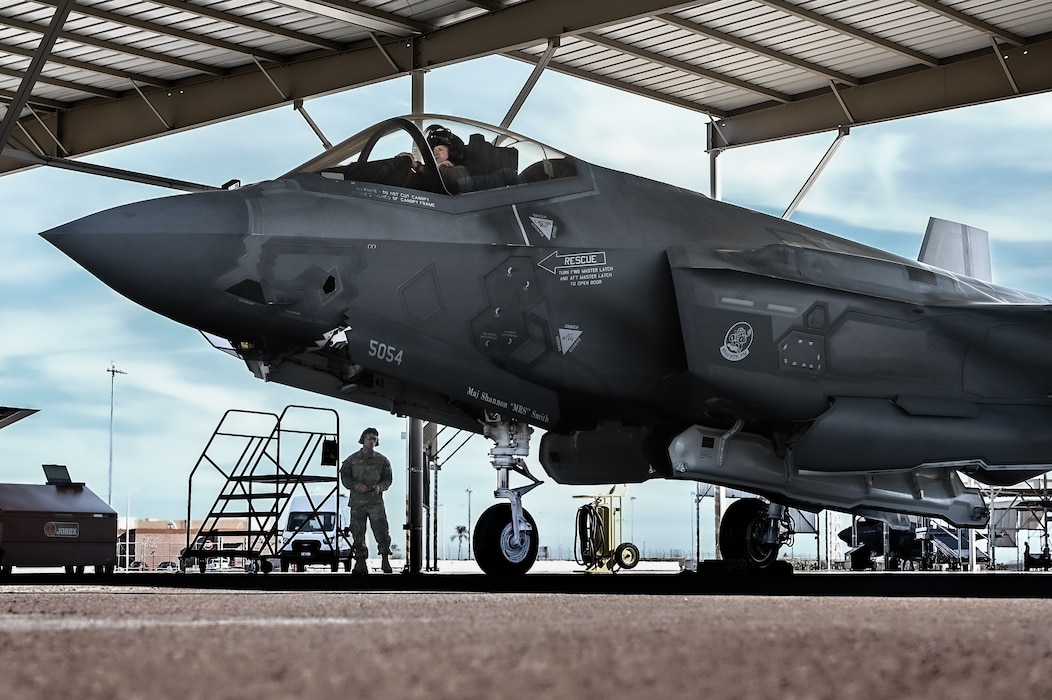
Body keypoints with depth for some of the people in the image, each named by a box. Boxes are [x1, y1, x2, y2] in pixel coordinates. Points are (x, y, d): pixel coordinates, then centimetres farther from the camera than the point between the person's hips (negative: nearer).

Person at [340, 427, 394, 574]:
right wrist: (357, 486, -17)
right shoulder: (352, 460, 8)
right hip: (357, 502, 1)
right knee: (358, 534, 1)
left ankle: (385, 560, 0)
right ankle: (361, 564, 7)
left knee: (382, 531, -11)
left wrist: (380, 487, -13)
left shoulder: (382, 460, 10)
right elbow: (345, 477, 2)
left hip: (376, 502, 0)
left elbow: (388, 479, 8)